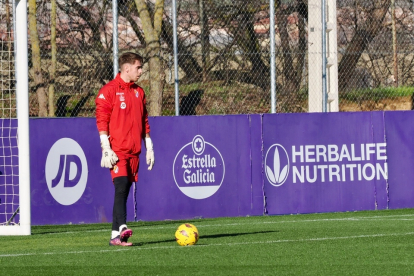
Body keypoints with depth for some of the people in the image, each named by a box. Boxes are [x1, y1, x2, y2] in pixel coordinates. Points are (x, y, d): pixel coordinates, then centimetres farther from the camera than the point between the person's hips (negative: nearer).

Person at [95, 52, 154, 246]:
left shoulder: (139, 92, 17)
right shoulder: (109, 90, -4)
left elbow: (143, 121, 22)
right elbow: (102, 121, -8)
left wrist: (149, 147, 16)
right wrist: (106, 150, -14)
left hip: (133, 152, 6)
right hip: (117, 151, -6)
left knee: (124, 192, 5)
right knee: (121, 186, -20)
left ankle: (116, 236, 6)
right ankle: (122, 227, -31)